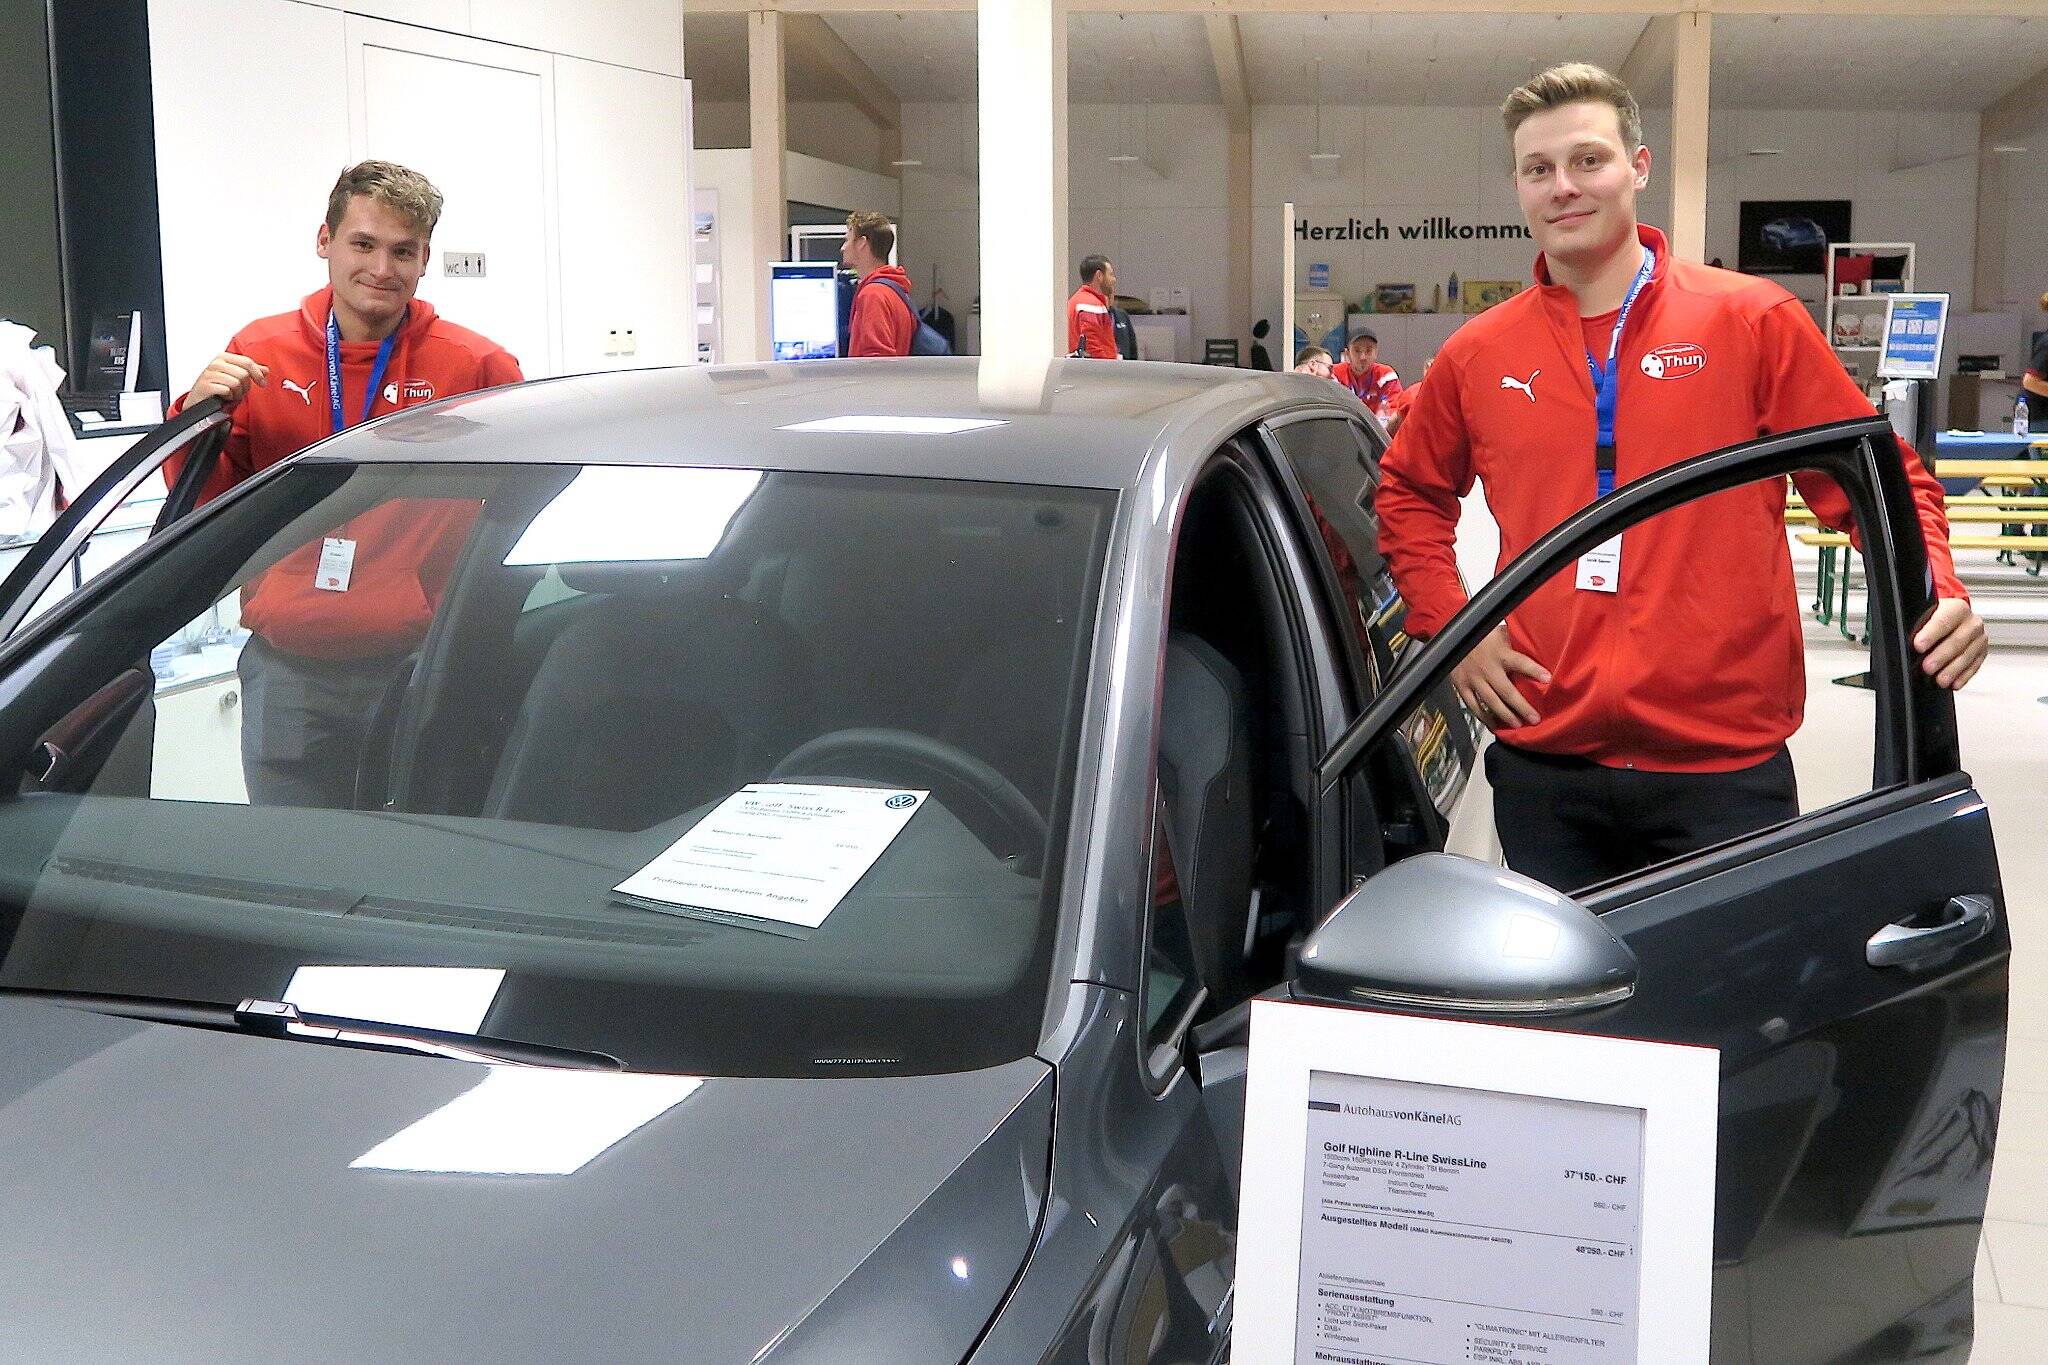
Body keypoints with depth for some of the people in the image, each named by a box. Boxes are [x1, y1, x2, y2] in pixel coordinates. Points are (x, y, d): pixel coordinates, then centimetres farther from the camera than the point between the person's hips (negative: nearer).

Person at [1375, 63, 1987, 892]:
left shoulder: (1753, 321, -1)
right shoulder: (1477, 356, 6)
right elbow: (1409, 494, 20)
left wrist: (1935, 593, -15)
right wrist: (1447, 626, 6)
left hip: (1725, 767, -2)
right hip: (1544, 765, 2)